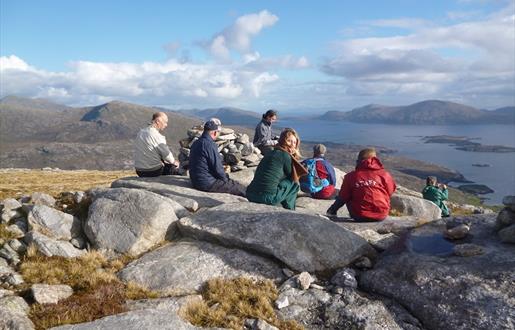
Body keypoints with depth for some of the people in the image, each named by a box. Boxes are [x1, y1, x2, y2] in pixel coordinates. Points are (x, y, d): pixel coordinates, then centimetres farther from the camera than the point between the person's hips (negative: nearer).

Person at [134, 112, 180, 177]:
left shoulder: (140, 132, 6)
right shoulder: (157, 136, -19)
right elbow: (167, 155, -14)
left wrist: (163, 161, 16)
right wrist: (174, 162, 7)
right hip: (154, 172, -9)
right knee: (178, 168, 6)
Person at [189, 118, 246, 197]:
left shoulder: (195, 143, 10)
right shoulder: (210, 145, -20)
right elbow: (217, 168, -19)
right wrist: (225, 178, 1)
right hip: (208, 184, -10)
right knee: (240, 188, -2)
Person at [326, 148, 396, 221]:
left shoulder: (350, 176, -5)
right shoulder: (384, 174, -5)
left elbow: (343, 198, 0)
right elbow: (391, 191, 9)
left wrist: (333, 209, 17)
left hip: (359, 217, 0)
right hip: (381, 216, 0)